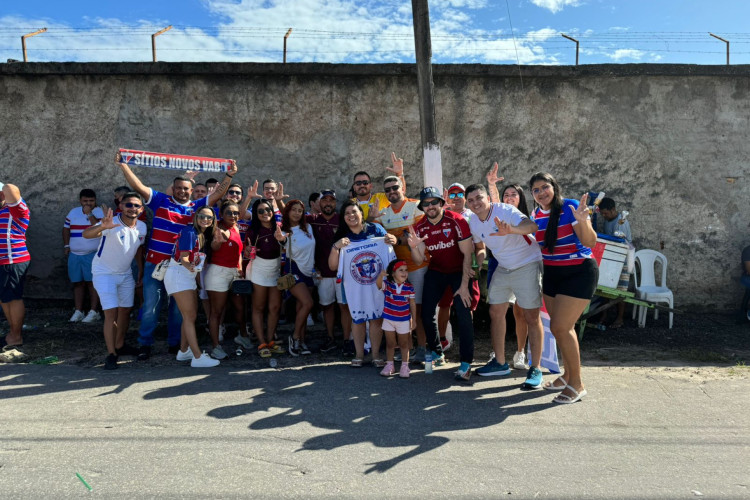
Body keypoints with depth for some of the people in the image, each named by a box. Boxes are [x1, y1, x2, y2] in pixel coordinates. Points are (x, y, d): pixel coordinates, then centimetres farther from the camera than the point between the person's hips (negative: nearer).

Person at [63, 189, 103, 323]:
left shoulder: (99, 212, -4)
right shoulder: (73, 212, 12)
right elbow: (66, 228, 20)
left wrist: (89, 214, -18)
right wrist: (66, 245, 12)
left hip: (92, 255, -5)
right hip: (74, 254, 5)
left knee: (92, 282, -6)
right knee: (77, 283, 9)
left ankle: (93, 312, -1)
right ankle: (78, 311, 15)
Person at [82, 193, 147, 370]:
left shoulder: (142, 227, -5)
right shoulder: (111, 224, -25)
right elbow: (86, 234, -41)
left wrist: (141, 270, 13)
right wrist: (102, 227, -62)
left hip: (126, 274, 6)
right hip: (104, 273, -6)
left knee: (125, 310, 14)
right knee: (111, 312, -12)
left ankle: (120, 345, 32)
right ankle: (111, 354, -4)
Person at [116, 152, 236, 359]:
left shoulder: (196, 207, 7)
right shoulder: (160, 201, 4)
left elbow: (217, 194, 3)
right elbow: (138, 186, 0)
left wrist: (229, 176, -5)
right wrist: (123, 165, -6)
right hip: (155, 264, -1)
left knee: (178, 307, 11)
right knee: (151, 306, 4)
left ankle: (175, 343, 24)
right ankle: (145, 344, 17)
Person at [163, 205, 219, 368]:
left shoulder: (205, 235, 11)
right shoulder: (189, 232, -14)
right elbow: (183, 257, -20)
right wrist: (189, 266, -43)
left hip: (189, 276, 9)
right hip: (178, 275, -9)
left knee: (190, 316, 12)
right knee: (190, 316, -11)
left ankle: (184, 351, 23)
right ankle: (198, 357, -11)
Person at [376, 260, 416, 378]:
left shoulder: (409, 288, -9)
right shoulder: (387, 285, -11)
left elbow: (412, 304, -3)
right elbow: (379, 284, -34)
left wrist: (413, 320, -1)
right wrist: (381, 276, -56)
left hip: (404, 321, 0)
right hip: (388, 320, 0)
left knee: (404, 344, 12)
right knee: (390, 344, 13)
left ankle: (404, 366, 24)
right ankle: (389, 365, 27)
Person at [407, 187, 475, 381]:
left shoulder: (456, 221, -21)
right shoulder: (420, 228, -9)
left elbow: (467, 254, -18)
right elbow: (419, 260, -10)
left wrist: (464, 285, -20)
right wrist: (414, 247, -33)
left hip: (459, 271, -4)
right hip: (436, 271, 4)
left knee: (463, 315, -16)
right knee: (426, 313, 1)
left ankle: (466, 363, -6)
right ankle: (437, 354, 24)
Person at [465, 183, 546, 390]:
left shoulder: (505, 211, -21)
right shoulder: (474, 222, 0)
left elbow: (532, 226, -39)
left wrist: (510, 230, -59)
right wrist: (477, 265, -3)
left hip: (527, 265, -7)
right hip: (503, 269, 7)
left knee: (531, 316, -7)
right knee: (495, 312, 8)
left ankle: (535, 369, 4)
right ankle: (500, 362, 22)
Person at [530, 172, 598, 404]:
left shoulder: (571, 207, -16)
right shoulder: (536, 214, 4)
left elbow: (589, 242, -21)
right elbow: (537, 244, 15)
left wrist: (582, 221, -39)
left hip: (579, 273, -7)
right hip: (552, 274, 7)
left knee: (560, 327, -11)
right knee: (562, 328, 13)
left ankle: (577, 385, 3)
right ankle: (567, 375, 30)